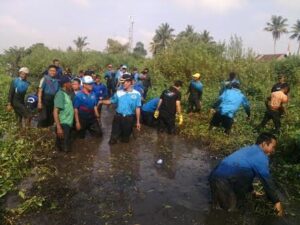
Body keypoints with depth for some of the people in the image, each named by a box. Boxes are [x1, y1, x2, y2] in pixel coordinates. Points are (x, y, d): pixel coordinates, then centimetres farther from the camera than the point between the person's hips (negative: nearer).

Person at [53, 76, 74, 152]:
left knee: (67, 148, 17)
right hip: (63, 125, -9)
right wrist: (58, 127, -25)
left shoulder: (67, 94, 13)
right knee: (65, 149, -6)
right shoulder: (60, 94, -13)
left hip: (68, 124, 9)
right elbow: (55, 112, -19)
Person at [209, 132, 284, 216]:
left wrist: (251, 190, 42)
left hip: (214, 177, 8)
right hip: (224, 182, -8)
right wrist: (277, 202, 8)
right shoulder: (261, 156, -4)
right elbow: (267, 181, -3)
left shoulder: (248, 149, 22)